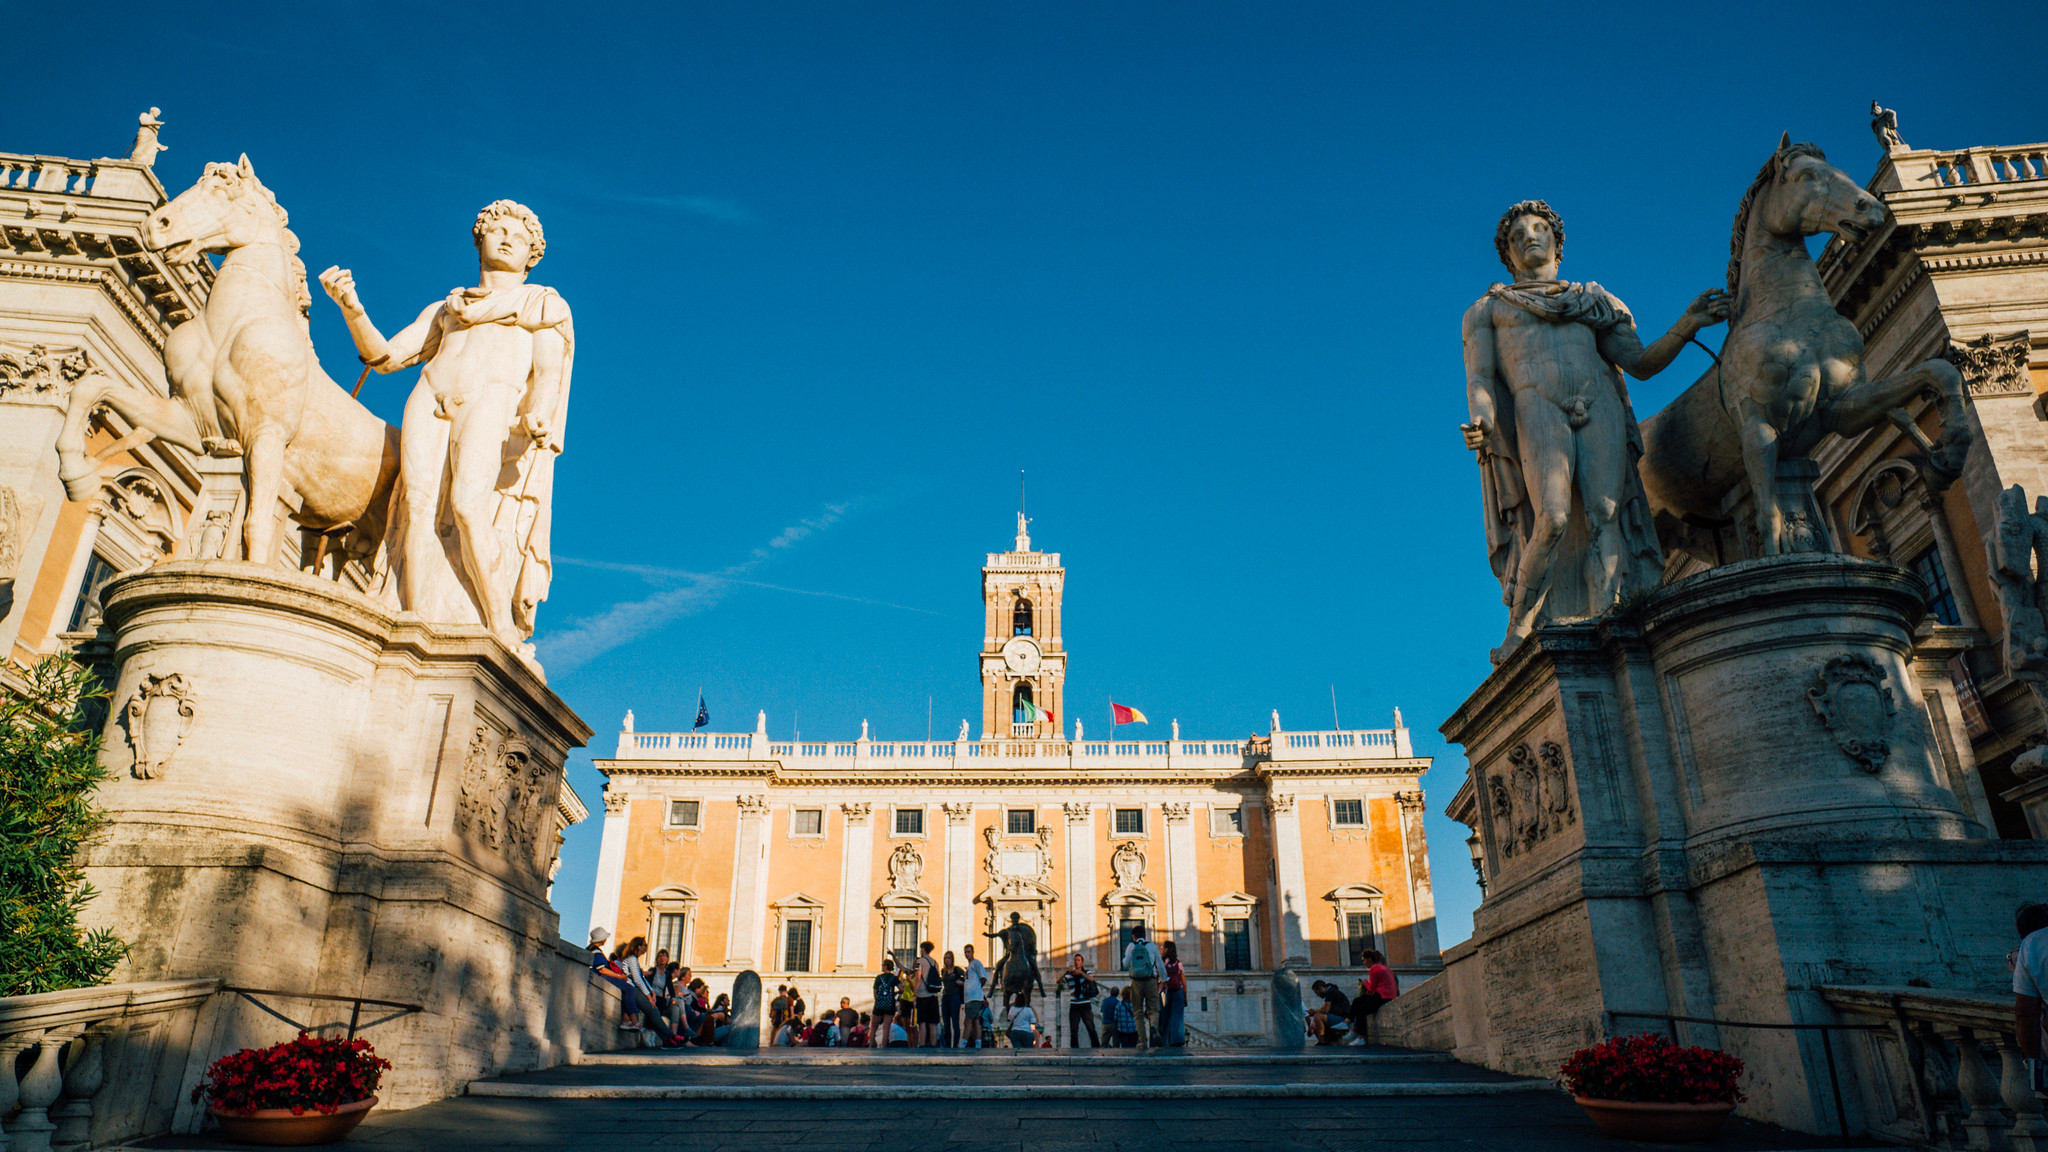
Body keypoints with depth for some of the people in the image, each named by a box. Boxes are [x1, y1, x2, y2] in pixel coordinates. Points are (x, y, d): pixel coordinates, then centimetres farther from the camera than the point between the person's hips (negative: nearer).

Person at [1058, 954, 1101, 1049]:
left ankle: (1096, 1047, 2)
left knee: (1091, 1028, -4)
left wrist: (1081, 972, -27)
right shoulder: (1069, 975, 8)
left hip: (1085, 1005, -1)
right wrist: (1066, 972, -20)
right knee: (1073, 1030, 0)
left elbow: (1091, 979, -13)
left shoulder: (1086, 972, 7)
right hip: (1074, 1005, 1)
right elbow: (1059, 981, -5)